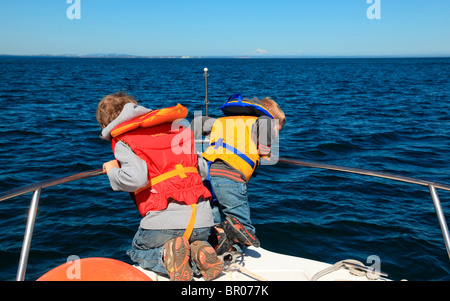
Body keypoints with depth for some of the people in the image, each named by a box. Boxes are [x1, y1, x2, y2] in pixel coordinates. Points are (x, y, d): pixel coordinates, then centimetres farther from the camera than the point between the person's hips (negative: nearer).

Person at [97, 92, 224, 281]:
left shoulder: (123, 142, 1)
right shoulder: (177, 127, 17)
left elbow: (136, 178, -17)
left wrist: (113, 172, 4)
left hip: (163, 223, -4)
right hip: (203, 222, 5)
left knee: (137, 253, 28)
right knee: (196, 242, 38)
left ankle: (166, 255, -6)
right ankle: (200, 253, 1)